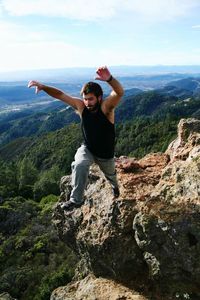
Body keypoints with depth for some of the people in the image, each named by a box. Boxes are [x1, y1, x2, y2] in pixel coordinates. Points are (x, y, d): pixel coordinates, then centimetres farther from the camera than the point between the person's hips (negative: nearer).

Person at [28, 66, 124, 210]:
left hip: (106, 154, -1)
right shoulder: (81, 106, -19)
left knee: (110, 174, 25)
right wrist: (43, 87, -33)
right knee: (79, 166, -30)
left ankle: (115, 186, 64)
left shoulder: (106, 106, -30)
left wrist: (109, 79, -71)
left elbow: (120, 92, -49)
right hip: (87, 148, 2)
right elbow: (60, 94, -17)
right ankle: (76, 199, -13)